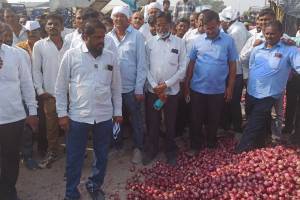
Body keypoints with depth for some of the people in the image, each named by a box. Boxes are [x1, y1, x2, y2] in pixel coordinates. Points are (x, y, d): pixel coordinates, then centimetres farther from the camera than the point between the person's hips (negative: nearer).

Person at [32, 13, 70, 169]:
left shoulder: (69, 45, 2)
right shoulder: (39, 45, 2)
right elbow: (36, 70, 3)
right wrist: (40, 90, -4)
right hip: (50, 93, 0)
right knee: (51, 125, 8)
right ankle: (52, 152, 25)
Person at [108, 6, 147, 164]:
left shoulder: (137, 36, -7)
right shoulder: (108, 37, 2)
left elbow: (141, 64, -8)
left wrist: (139, 89, -11)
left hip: (131, 87, -3)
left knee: (136, 119, 9)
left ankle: (138, 148, 26)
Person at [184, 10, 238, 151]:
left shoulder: (228, 41, -4)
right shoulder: (198, 41, -1)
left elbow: (232, 65, -1)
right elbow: (191, 63, 4)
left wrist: (230, 87, -3)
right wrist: (186, 84, 3)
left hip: (218, 90, -1)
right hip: (197, 88, 1)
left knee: (213, 120, 15)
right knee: (196, 119, 11)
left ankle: (211, 144, 36)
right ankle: (197, 143, 32)